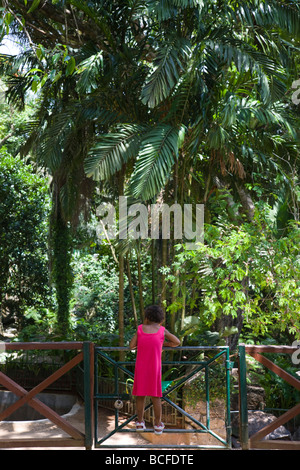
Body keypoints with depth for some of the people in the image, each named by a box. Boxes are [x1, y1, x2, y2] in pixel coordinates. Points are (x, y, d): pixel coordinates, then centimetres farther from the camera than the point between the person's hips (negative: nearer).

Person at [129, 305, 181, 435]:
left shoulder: (141, 328, 0)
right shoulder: (162, 330, 0)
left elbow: (131, 346, 3)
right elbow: (177, 342, 5)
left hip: (140, 368, 1)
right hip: (154, 369, -1)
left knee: (140, 395, 12)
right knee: (155, 396, 7)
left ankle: (140, 422, 17)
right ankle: (158, 425, 11)